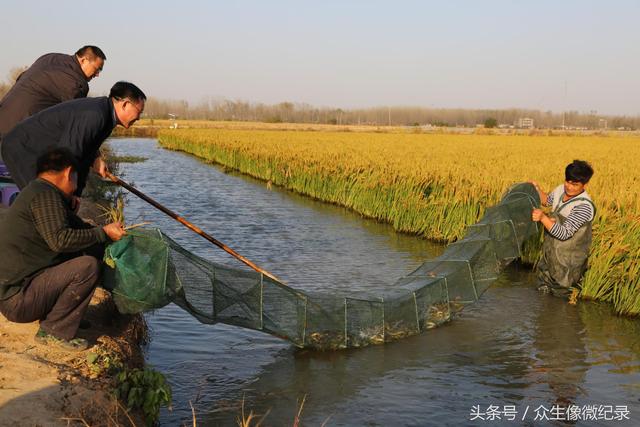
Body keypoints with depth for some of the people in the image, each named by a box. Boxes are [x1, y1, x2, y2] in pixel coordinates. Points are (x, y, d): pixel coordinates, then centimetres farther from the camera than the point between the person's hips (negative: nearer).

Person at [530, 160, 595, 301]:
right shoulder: (561, 190, -7)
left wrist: (543, 217, -41)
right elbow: (547, 200, 17)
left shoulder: (585, 206, -29)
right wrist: (537, 189, -1)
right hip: (550, 252, 7)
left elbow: (564, 233, -32)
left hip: (568, 261, -7)